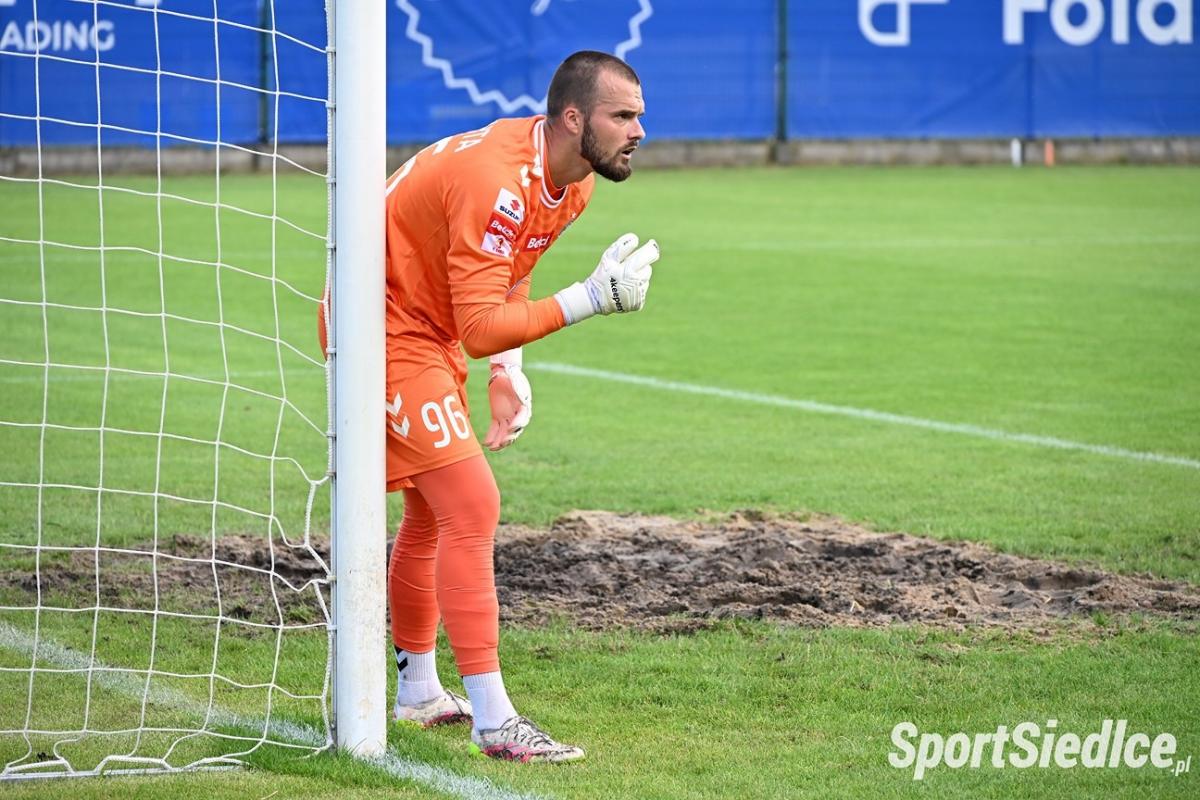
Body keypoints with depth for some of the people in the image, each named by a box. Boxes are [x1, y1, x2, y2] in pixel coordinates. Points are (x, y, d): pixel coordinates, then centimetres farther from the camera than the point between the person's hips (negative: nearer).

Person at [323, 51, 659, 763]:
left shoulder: (573, 182, -1)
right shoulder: (498, 182, -31)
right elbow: (480, 327, -34)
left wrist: (509, 369, 8)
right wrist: (591, 299, -36)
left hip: (428, 330, 10)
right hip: (387, 327, -10)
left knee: (434, 514, 21)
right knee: (472, 508, -17)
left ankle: (418, 691, 37)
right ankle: (494, 721, -18)